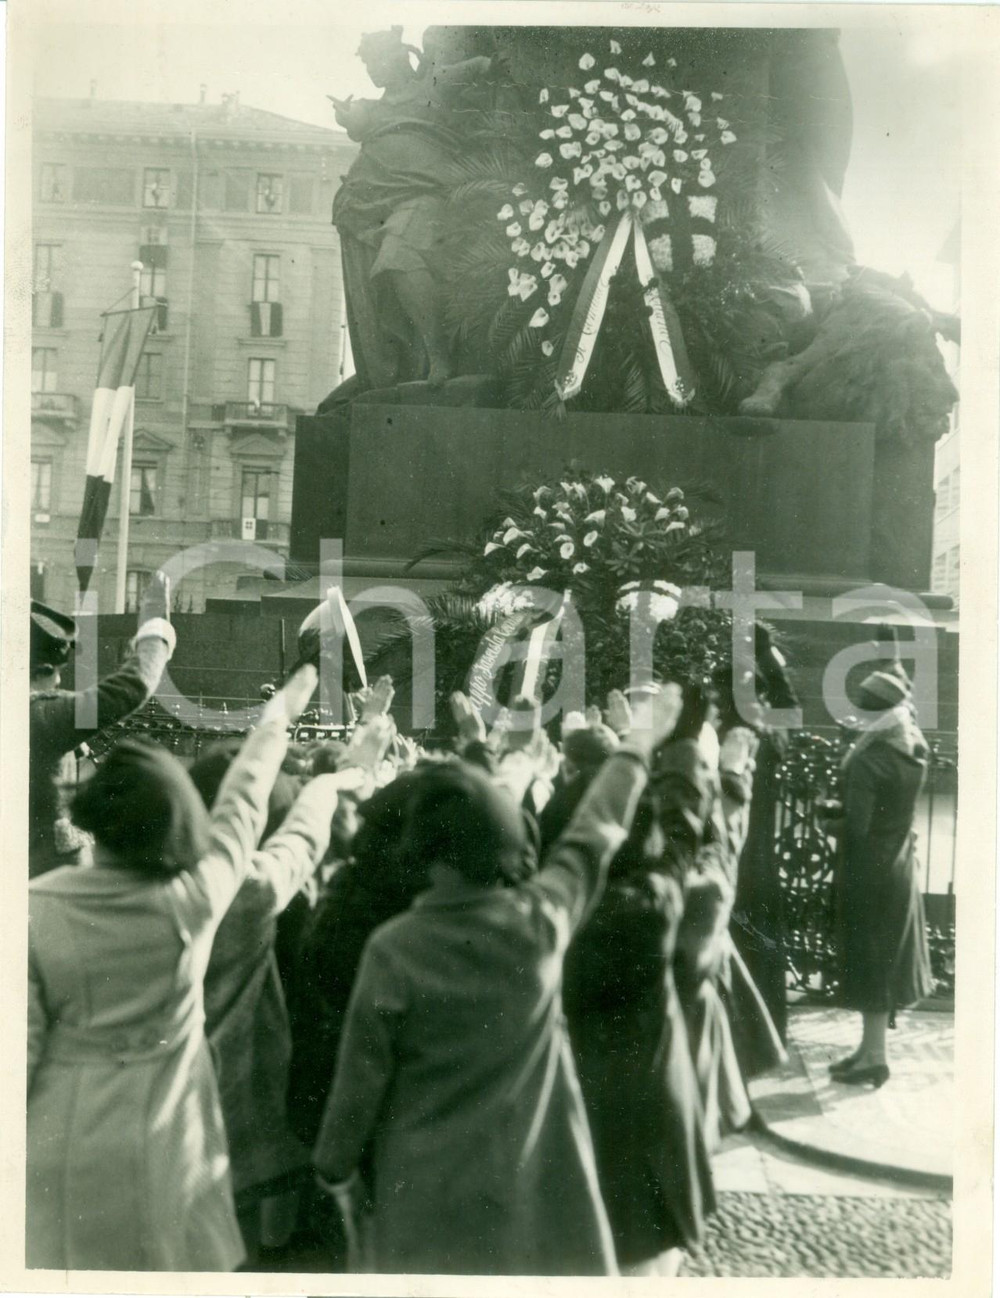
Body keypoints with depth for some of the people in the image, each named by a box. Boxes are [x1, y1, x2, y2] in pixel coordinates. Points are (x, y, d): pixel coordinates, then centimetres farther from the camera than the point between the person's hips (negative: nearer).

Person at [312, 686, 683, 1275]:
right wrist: (642, 741, 16)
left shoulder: (394, 949, -18)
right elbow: (596, 828, 1)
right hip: (534, 1175, 2)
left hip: (425, 1184, -1)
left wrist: (338, 1170, 8)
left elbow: (360, 1078, -8)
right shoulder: (544, 919, -13)